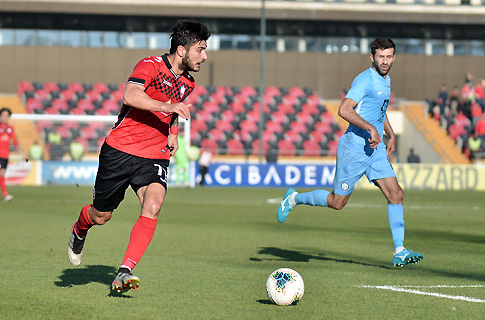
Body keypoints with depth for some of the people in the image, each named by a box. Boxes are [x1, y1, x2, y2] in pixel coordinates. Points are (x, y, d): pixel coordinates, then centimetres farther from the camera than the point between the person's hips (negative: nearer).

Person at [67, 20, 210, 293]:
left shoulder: (188, 83, 10)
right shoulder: (151, 66, -14)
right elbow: (130, 97, -32)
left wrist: (173, 133, 13)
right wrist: (168, 106, -38)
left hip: (154, 157, 4)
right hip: (120, 150, -4)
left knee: (153, 207, -24)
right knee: (101, 216, 9)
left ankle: (125, 272, -26)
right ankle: (79, 232, 47)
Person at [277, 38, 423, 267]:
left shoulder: (385, 81, 14)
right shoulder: (365, 80, -16)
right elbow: (344, 110, -26)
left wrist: (391, 136, 25)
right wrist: (371, 128, -29)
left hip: (375, 148, 8)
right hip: (354, 147, -8)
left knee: (396, 194, -6)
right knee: (337, 202, 2)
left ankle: (399, 252, -7)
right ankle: (294, 199, 26)